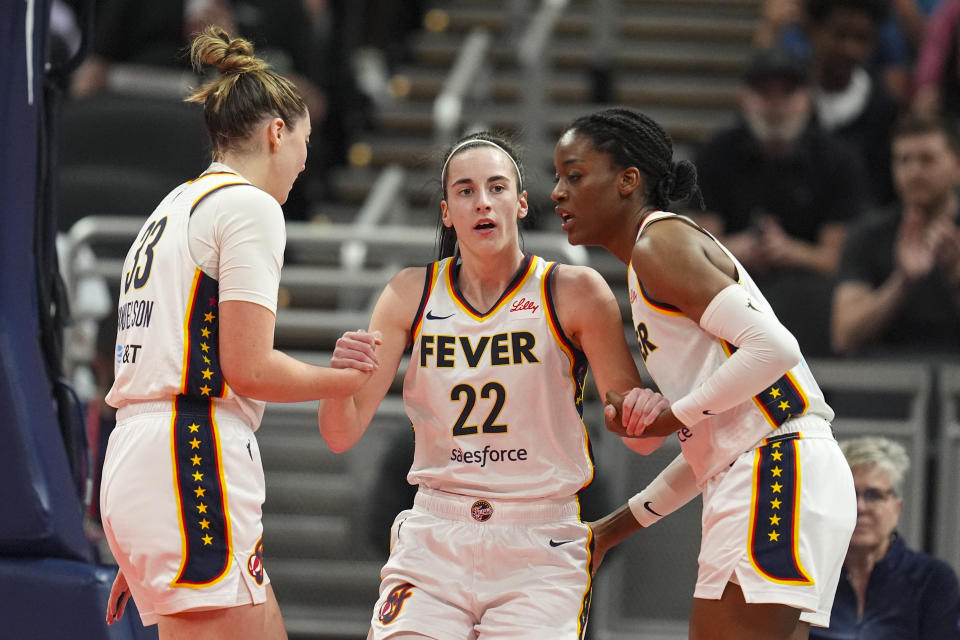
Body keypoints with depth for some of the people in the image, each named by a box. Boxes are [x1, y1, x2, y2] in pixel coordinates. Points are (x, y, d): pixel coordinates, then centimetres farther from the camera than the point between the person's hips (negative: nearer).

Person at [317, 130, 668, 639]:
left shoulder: (573, 292, -3)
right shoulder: (411, 294, 4)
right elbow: (341, 435, 2)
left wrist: (648, 411, -24)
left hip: (541, 546, -1)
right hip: (434, 540, 1)